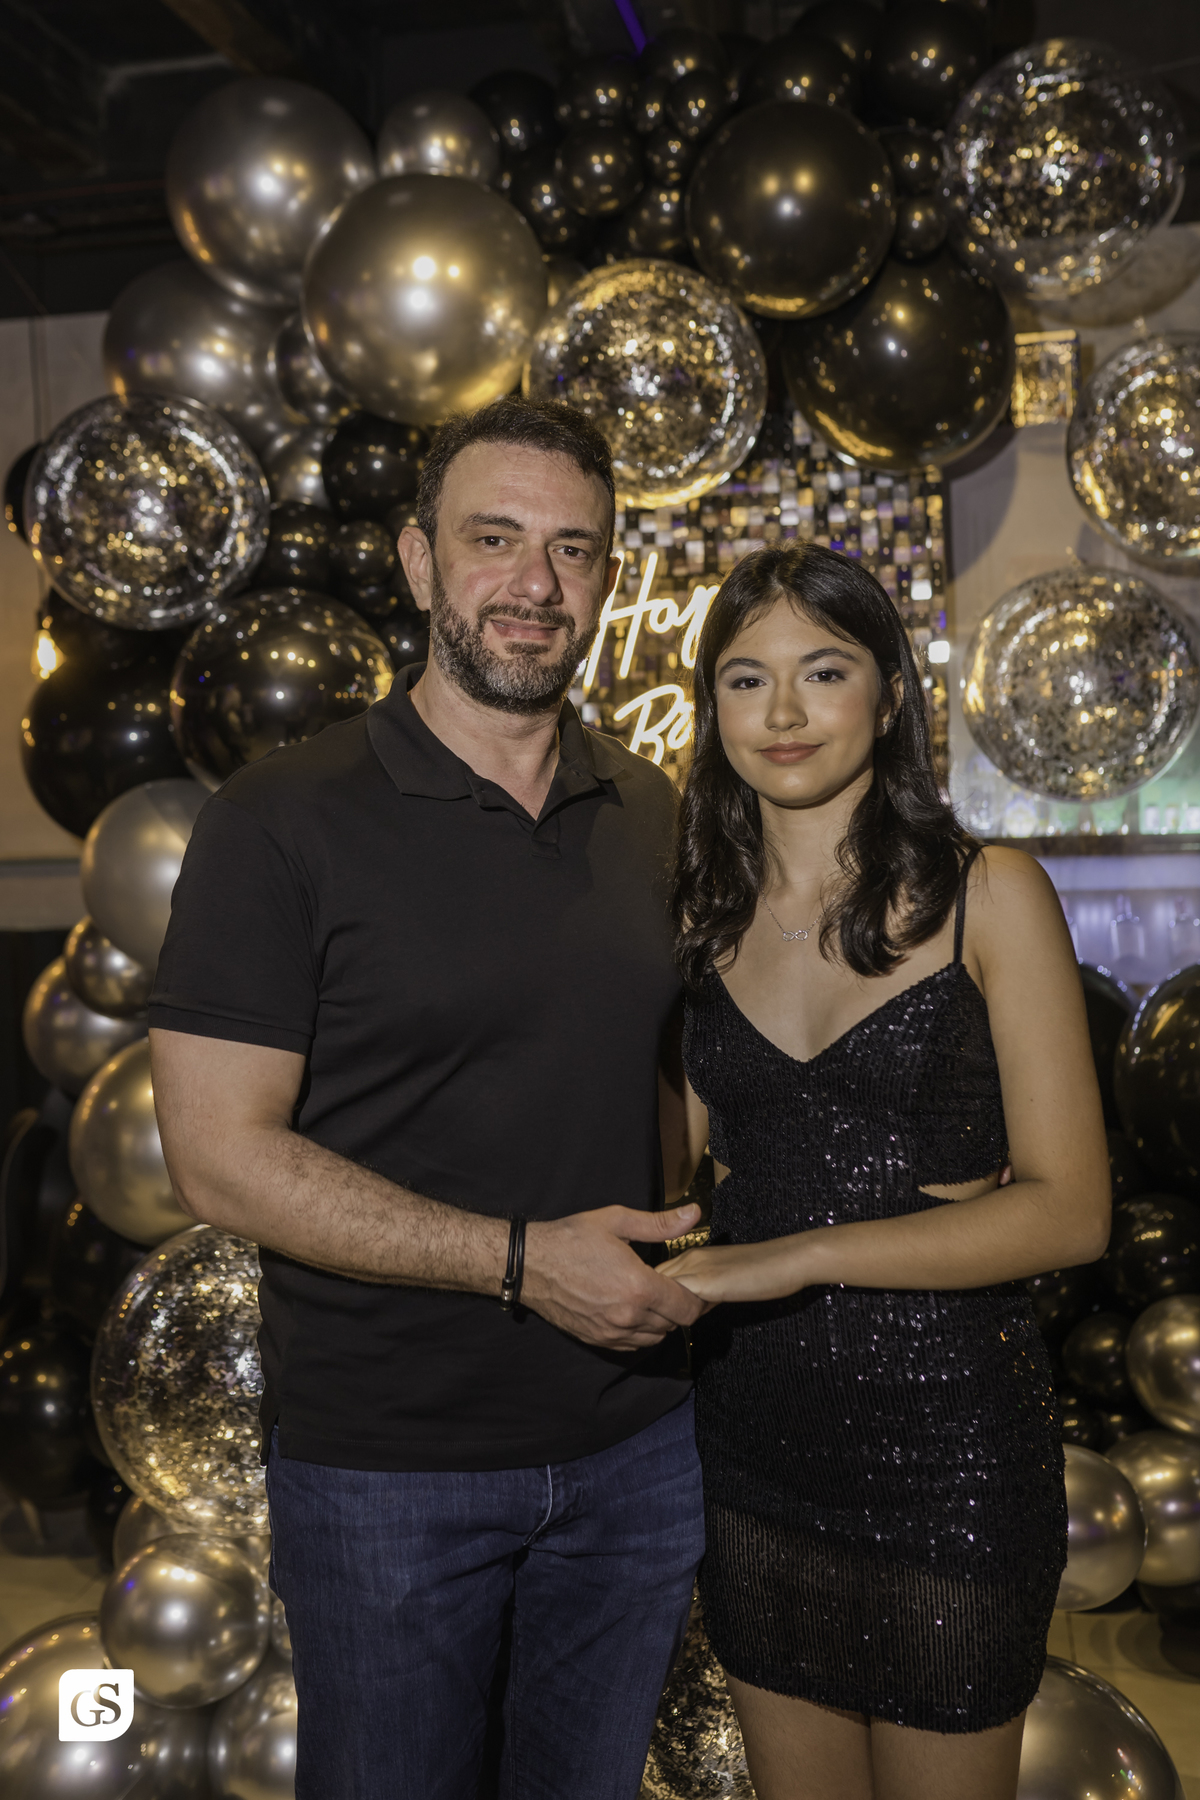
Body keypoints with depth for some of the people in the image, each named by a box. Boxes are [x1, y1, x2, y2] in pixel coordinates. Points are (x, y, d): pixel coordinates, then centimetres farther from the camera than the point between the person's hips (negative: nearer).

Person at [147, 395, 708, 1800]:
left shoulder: (652, 812, 4)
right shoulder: (286, 818, -13)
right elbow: (219, 1156, -17)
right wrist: (523, 1260, -22)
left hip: (636, 1443, 5)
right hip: (384, 1465, -4)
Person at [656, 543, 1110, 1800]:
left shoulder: (989, 895, -8)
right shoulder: (701, 916, 4)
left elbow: (1068, 1209, -13)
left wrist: (809, 1253, -21)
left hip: (944, 1427, -3)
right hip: (752, 1425, 4)